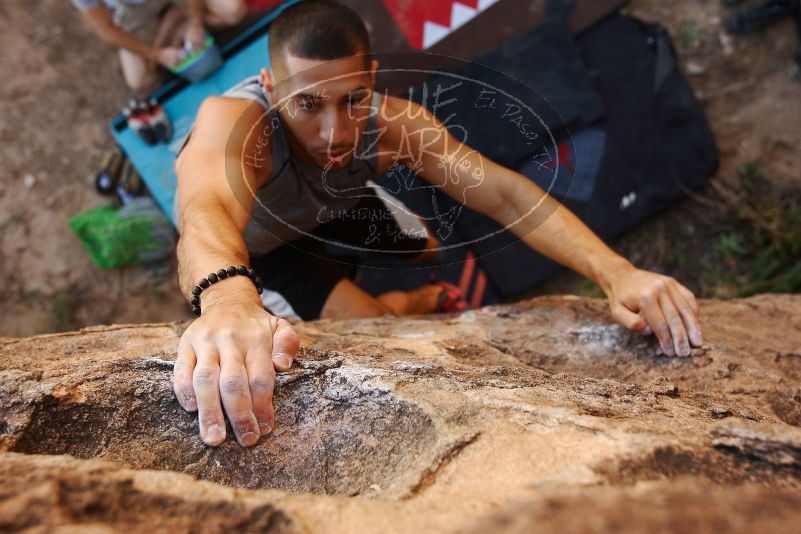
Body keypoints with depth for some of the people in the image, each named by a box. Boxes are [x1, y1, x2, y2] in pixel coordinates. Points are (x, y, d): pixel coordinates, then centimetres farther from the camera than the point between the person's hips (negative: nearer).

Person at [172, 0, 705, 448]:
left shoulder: (392, 122, -32)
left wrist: (615, 272, -54)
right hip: (243, 244, -4)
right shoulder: (233, 120, -44)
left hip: (329, 218, 4)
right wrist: (228, 302, -90)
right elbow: (208, 205, -66)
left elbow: (503, 192, -39)